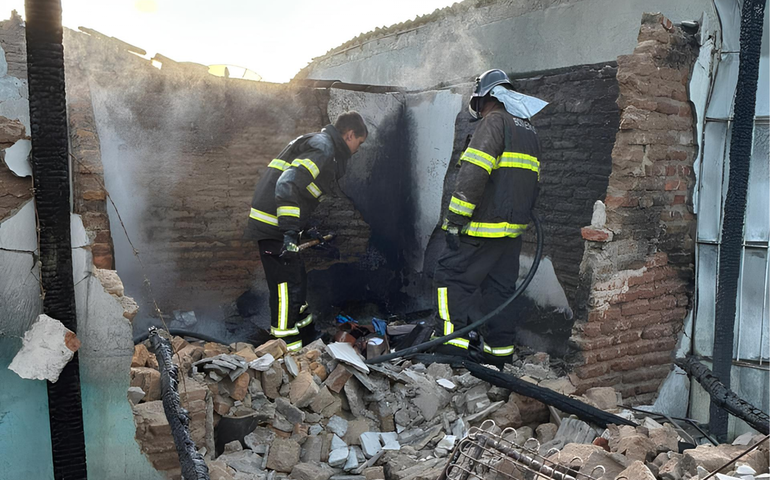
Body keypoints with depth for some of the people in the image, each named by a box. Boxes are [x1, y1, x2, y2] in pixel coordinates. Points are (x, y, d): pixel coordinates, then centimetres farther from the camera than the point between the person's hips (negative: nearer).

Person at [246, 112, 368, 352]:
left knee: (298, 281, 18)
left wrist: (302, 231, 25)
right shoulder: (323, 148, -13)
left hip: (281, 224, 11)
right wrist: (290, 230, -31)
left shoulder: (317, 143, 20)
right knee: (288, 286, -8)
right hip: (274, 227, -11)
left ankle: (309, 342, 30)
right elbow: (288, 184, -28)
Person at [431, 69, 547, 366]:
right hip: (513, 229, 9)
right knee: (499, 287, 13)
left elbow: (474, 172, -19)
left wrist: (455, 219, -19)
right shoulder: (528, 130, 21)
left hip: (485, 227, -9)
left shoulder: (494, 121, -7)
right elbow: (532, 182, 22)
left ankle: (457, 342, -9)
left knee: (450, 277, -4)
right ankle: (499, 348, 18)